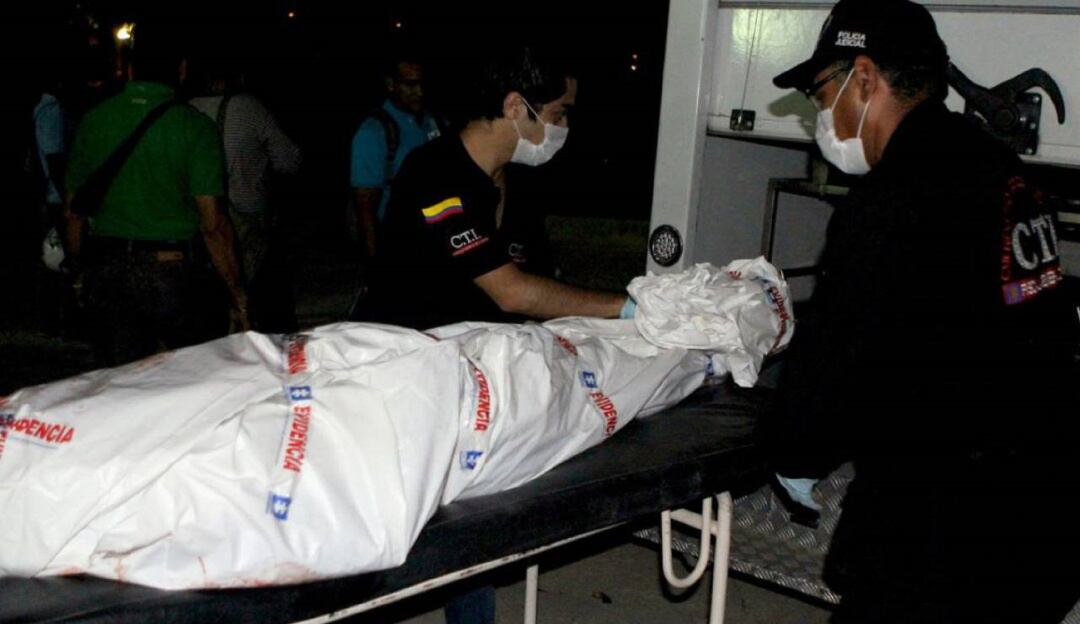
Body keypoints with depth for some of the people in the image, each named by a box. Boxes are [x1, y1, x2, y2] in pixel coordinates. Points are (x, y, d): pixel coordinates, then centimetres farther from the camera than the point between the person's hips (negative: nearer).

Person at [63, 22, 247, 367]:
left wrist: (79, 272, 21)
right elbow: (212, 224, -12)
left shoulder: (93, 121, 4)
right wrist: (239, 297, -6)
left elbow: (73, 213, 8)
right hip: (173, 271, -4)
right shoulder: (195, 126, -8)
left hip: (106, 274, 4)